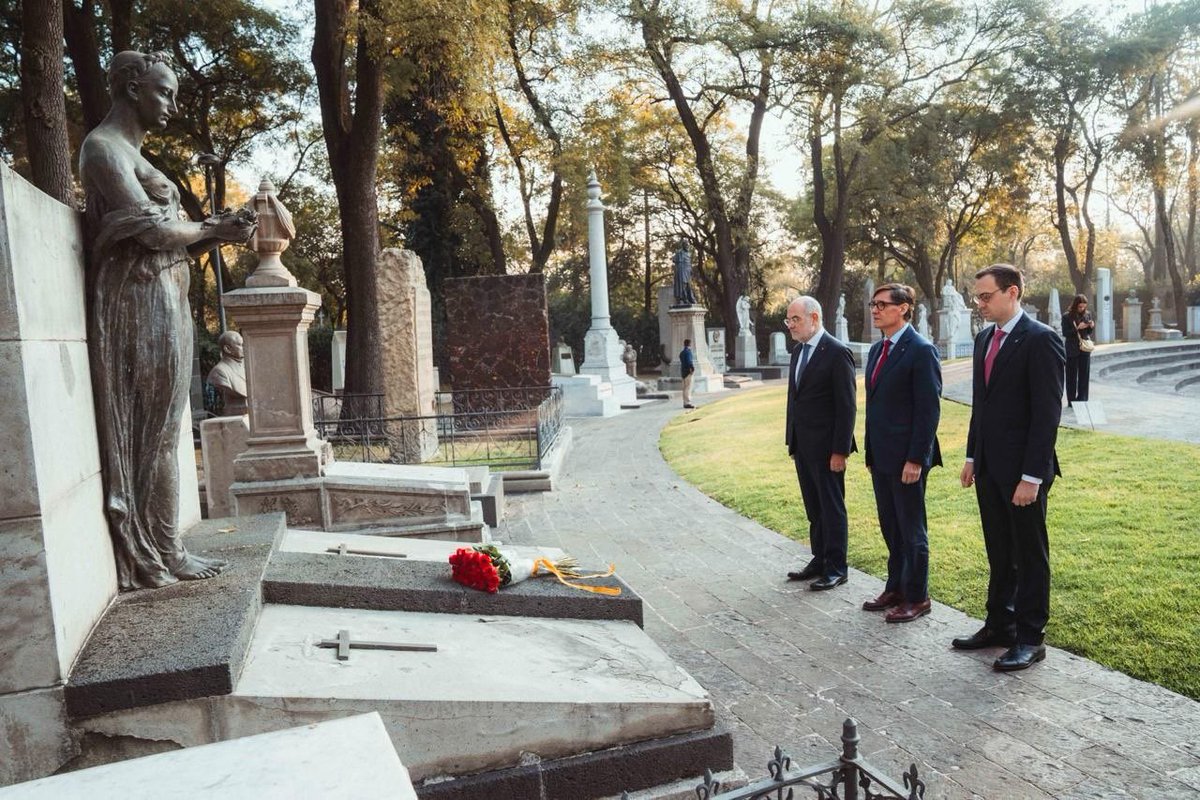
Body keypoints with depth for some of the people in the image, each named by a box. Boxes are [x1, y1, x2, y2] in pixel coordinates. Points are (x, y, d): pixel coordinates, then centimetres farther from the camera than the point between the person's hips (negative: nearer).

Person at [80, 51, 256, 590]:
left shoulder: (130, 152, 22)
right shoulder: (104, 147, -7)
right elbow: (152, 230, -16)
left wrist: (215, 232, 2)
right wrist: (213, 231, 0)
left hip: (162, 302, 9)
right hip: (142, 301, -9)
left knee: (158, 431, 9)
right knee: (153, 431, -5)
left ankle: (160, 550, 16)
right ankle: (158, 557, 4)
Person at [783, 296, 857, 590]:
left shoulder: (837, 353, -13)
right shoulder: (798, 352, 11)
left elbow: (846, 406, -15)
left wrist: (840, 450, -17)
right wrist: (791, 439, 12)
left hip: (825, 447, -8)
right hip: (802, 445, 8)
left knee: (832, 509, 4)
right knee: (814, 509, 16)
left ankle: (836, 568, 16)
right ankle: (819, 561, 27)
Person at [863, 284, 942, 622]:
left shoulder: (921, 350, -13)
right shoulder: (876, 350, 12)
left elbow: (929, 410, -16)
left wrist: (916, 459, -18)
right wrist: (870, 451, 15)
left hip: (906, 457, -8)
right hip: (880, 455, 8)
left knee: (911, 530, 5)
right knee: (890, 528, 17)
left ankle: (917, 598, 18)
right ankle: (895, 588, 30)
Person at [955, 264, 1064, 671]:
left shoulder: (1041, 339, -13)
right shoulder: (984, 338, 11)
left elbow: (1047, 413, -17)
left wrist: (1032, 476, -19)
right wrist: (972, 456, 14)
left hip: (1023, 470, -7)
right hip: (989, 466, 7)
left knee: (1030, 555, 6)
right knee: (999, 553, 16)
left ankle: (1030, 638, 17)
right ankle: (999, 625, 27)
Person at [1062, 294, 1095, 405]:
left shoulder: (1088, 314, 5)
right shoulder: (1067, 316, -5)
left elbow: (1091, 333, 10)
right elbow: (1065, 333, -8)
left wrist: (1092, 326, -10)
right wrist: (1077, 328, -19)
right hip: (1072, 350, -3)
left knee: (1084, 376, 5)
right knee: (1072, 376, 2)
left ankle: (1082, 400, 11)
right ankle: (1071, 401, 8)